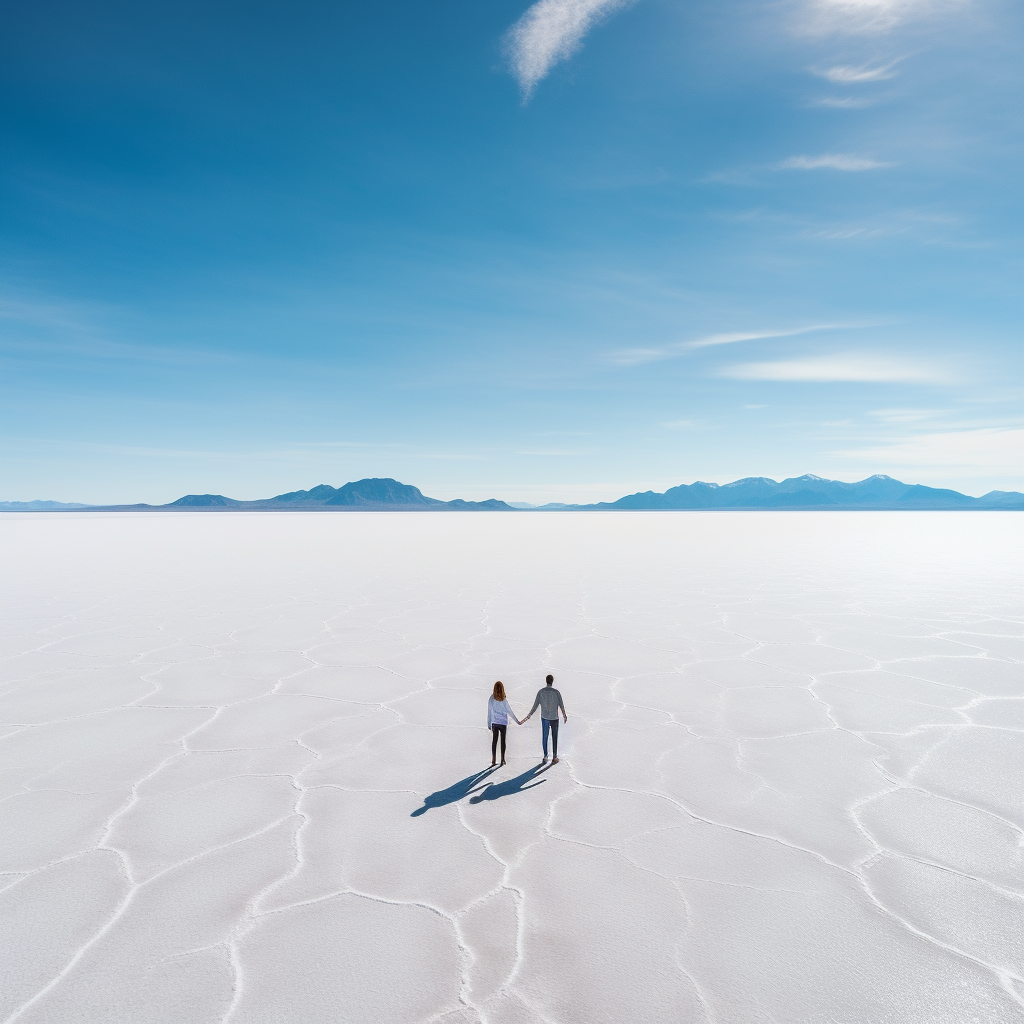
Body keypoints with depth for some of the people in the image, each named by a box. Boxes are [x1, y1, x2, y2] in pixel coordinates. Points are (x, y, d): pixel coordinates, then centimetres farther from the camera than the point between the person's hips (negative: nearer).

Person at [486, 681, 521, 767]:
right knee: (503, 741, 9)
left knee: (494, 741, 7)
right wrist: (517, 721, 3)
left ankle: (493, 760, 6)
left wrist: (489, 724, 11)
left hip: (494, 723, 2)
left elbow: (489, 712, 0)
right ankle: (502, 759, 15)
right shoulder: (504, 699, -14)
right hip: (503, 722, -2)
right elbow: (509, 711, -7)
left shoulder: (491, 699, -7)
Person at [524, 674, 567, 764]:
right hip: (554, 718, -1)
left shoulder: (541, 692, -8)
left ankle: (545, 756, 14)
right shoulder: (556, 692, -12)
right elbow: (561, 705, -2)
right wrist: (564, 715, 16)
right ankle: (554, 757, 11)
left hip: (544, 718, 1)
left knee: (544, 737, 11)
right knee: (554, 737, 8)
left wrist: (529, 716, 7)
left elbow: (535, 705, -4)